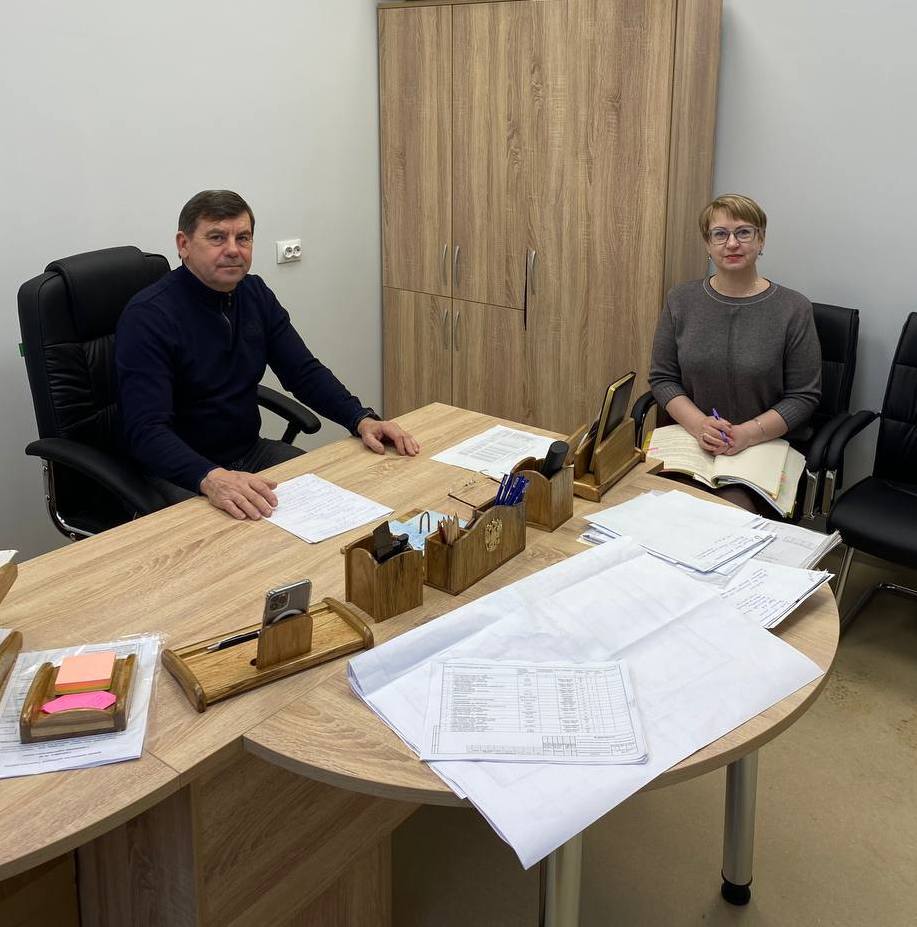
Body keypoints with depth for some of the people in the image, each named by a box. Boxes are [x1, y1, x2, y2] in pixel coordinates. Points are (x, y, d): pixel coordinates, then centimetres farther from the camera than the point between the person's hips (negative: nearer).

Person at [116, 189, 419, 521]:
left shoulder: (255, 294, 4)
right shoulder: (148, 316, -19)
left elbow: (304, 372, 6)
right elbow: (146, 430, -28)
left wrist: (362, 419, -12)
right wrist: (210, 478, -46)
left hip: (251, 452, 7)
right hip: (178, 471, -7)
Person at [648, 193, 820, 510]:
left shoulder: (794, 309, -2)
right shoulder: (680, 300, 6)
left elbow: (803, 396, -1)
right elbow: (662, 378, 7)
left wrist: (747, 433, -16)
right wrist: (699, 425, -11)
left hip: (764, 447, -2)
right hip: (689, 442, 2)